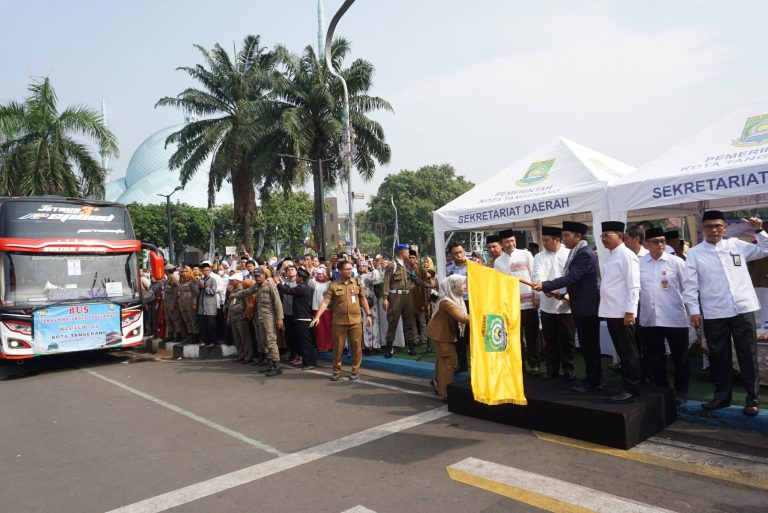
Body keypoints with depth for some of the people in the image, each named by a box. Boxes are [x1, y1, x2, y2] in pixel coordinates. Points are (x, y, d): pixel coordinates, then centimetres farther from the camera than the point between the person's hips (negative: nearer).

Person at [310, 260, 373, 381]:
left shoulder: (357, 283, 5)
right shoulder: (333, 286, -2)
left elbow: (363, 300, 12)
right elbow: (325, 302, -7)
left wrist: (368, 315, 7)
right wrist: (317, 316, -17)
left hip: (356, 320, 1)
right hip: (339, 321, -1)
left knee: (356, 346, 5)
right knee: (338, 347, 6)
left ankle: (355, 370, 19)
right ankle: (337, 371, 20)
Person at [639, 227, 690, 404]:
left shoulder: (676, 262, -2)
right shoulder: (639, 264, 3)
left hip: (675, 318, -2)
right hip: (649, 319, 2)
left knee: (680, 358, 9)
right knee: (654, 357, 12)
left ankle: (681, 391, 25)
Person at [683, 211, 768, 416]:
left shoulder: (736, 245, 8)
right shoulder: (695, 253, 2)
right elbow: (690, 284, 0)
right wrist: (694, 310, -6)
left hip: (742, 309, 1)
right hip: (713, 314, -1)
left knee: (748, 355, 6)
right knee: (718, 357, 10)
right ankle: (722, 396, 23)